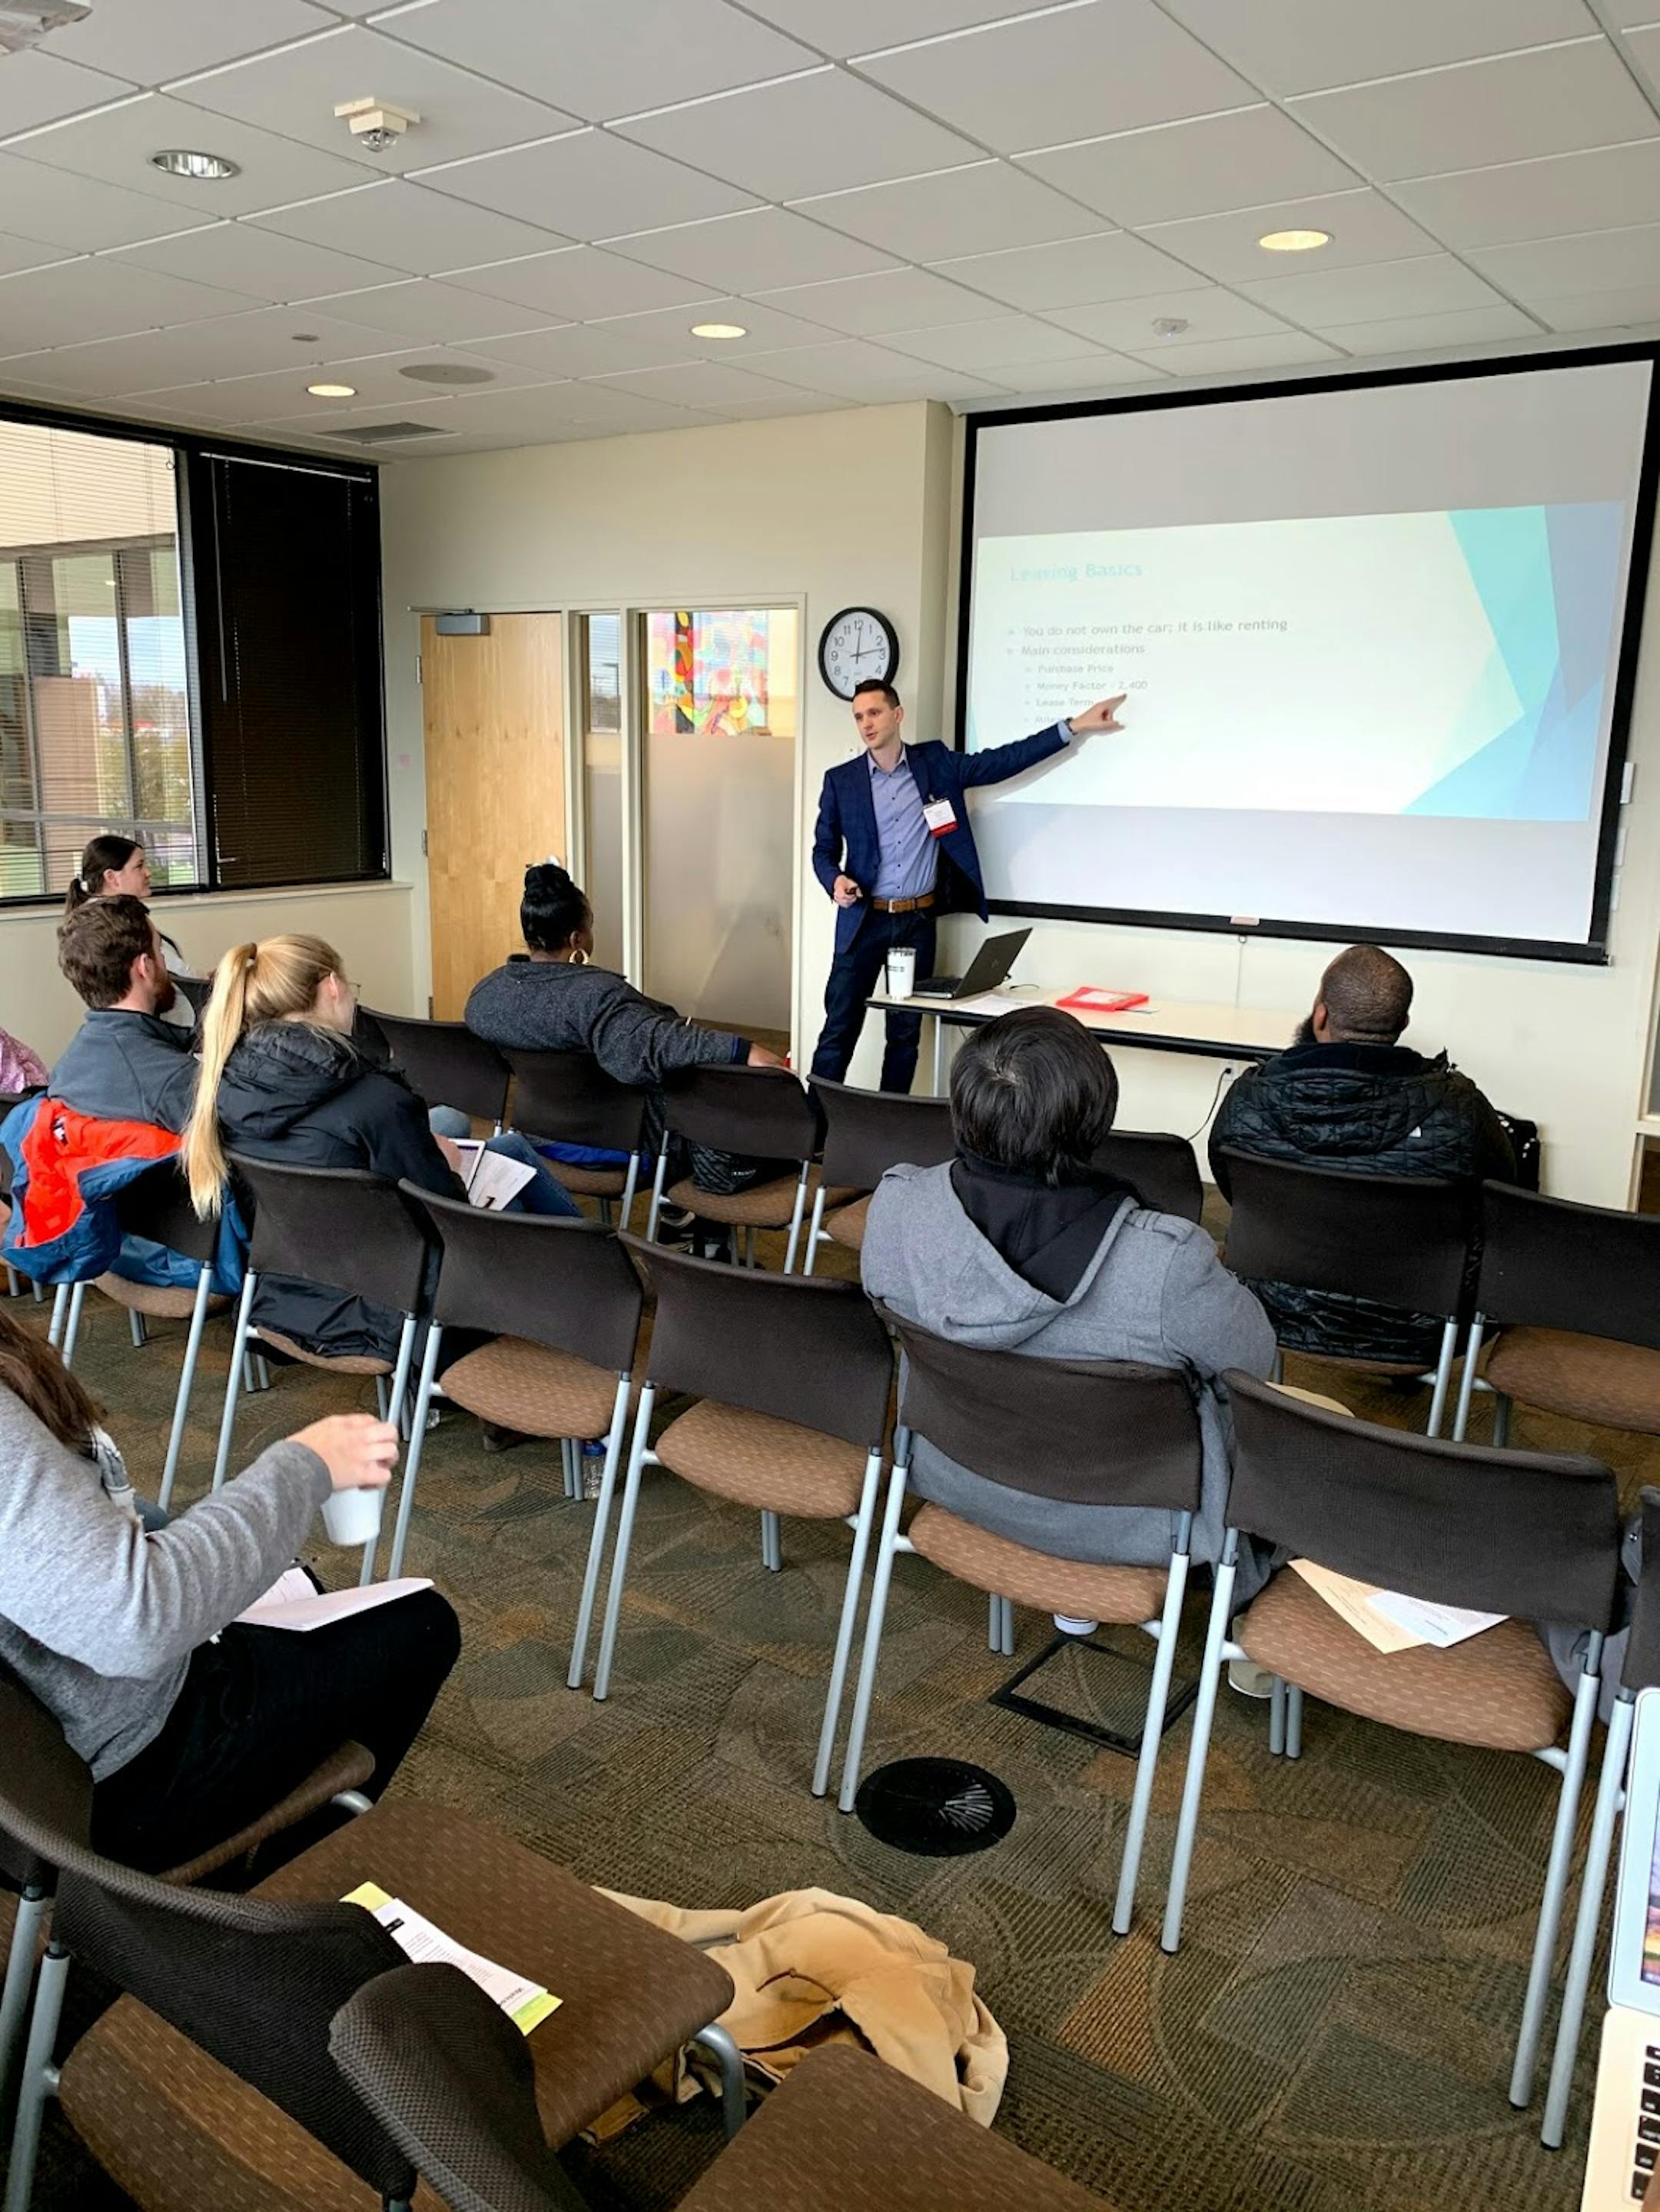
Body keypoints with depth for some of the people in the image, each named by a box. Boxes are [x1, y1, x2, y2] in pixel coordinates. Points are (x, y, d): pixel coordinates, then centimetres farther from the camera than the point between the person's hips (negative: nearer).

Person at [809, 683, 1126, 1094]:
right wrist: (835, 880, -15)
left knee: (906, 1033, 8)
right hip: (865, 920, -1)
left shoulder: (936, 763, 2)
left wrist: (1074, 727, -1)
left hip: (919, 921, 1)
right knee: (840, 1028, -2)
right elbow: (824, 850, 8)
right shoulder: (840, 781, 1)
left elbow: (1004, 761, 3)